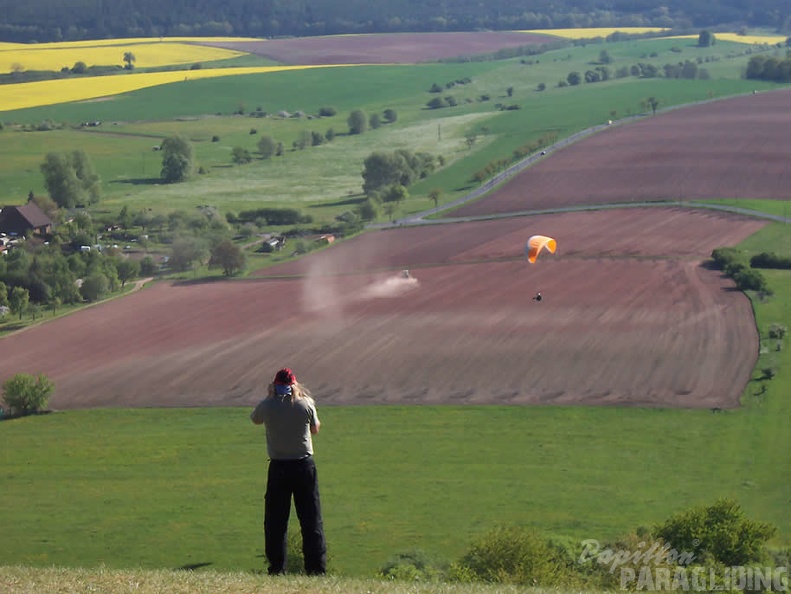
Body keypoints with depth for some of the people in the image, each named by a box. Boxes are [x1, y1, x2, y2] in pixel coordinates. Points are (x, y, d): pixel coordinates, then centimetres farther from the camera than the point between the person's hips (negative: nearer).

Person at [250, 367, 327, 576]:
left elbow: (255, 419, 16)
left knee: (275, 521, 8)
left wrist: (269, 396, 19)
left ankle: (276, 568, 7)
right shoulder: (306, 404, -6)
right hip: (304, 465, 0)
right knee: (311, 519, 5)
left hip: (278, 468, 0)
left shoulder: (267, 406, -6)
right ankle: (316, 568, 3)